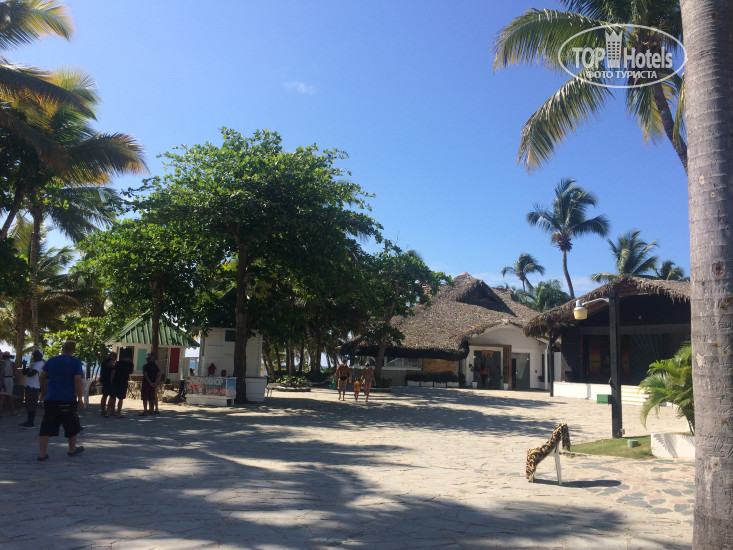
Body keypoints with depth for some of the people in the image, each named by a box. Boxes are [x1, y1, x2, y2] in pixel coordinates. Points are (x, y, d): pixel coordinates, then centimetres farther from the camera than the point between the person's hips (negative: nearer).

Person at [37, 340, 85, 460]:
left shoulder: (51, 360, 7)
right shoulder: (75, 362, -6)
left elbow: (42, 377, 10)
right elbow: (77, 381, -12)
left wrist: (43, 391, 25)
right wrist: (80, 398, -8)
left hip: (50, 398, 4)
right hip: (67, 400, -3)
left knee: (46, 427, 5)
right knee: (72, 425, 14)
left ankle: (41, 453, -2)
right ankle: (72, 449, 28)